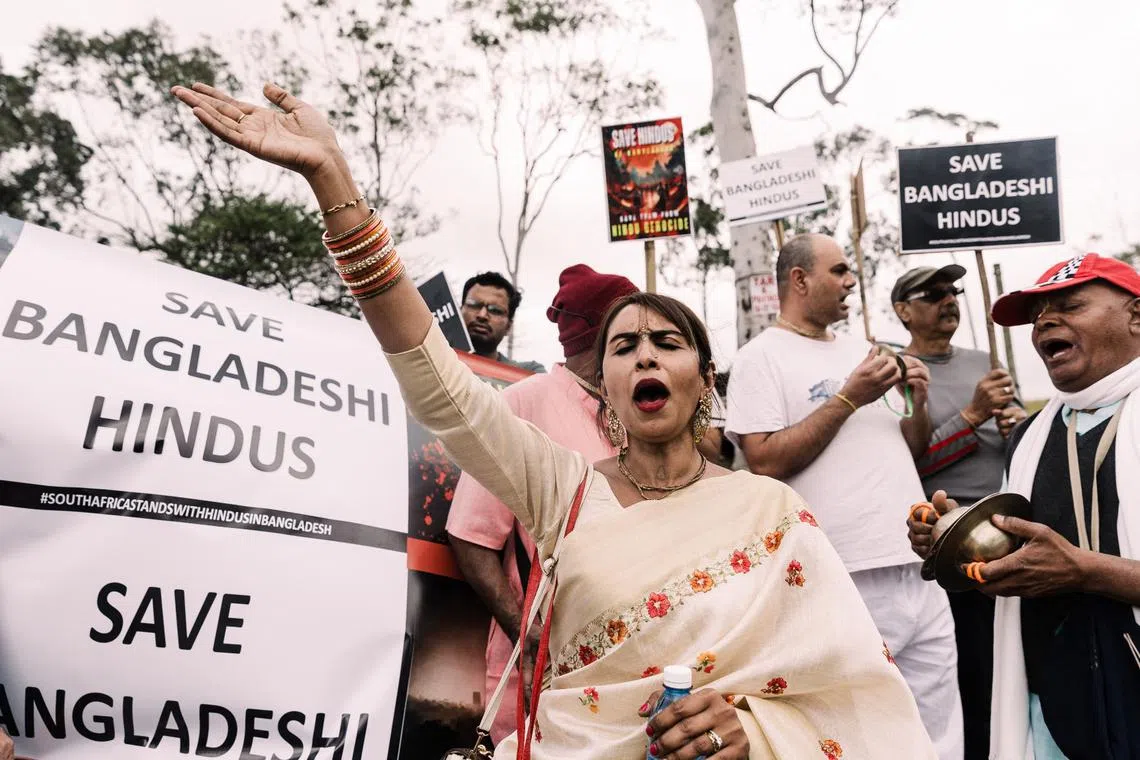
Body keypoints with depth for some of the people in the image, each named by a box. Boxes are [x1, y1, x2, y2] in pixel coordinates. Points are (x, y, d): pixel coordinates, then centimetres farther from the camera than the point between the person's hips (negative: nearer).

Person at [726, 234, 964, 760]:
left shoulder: (859, 349, 16)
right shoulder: (761, 357, -4)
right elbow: (765, 463, -15)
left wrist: (917, 403, 2)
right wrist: (849, 398, -15)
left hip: (921, 572, 7)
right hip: (846, 584, -6)